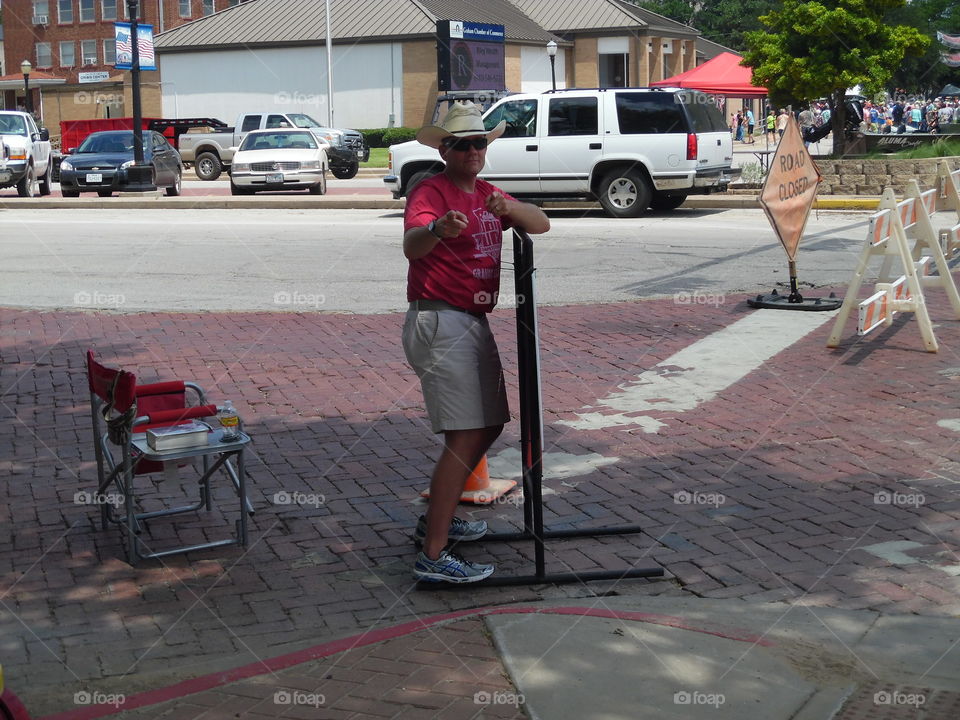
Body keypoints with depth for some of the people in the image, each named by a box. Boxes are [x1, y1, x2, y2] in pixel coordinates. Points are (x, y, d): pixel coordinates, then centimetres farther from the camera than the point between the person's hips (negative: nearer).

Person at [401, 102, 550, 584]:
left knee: (490, 424, 17)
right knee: (466, 436, -15)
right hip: (440, 323, -10)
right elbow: (412, 245, -29)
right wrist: (437, 229, -53)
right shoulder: (430, 192, -10)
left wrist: (509, 208, -16)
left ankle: (435, 521, 28)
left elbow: (541, 224, 6)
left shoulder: (487, 194, 16)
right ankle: (433, 557, -14)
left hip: (473, 323, 10)